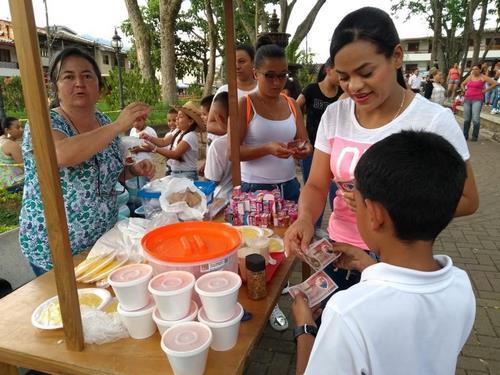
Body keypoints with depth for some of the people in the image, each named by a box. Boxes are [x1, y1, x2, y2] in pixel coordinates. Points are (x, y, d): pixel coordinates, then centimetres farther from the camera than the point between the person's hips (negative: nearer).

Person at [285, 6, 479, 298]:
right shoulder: (334, 115, -6)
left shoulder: (434, 121, -17)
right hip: (339, 251, 4)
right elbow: (317, 186, -3)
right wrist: (306, 218, -25)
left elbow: (467, 200, -10)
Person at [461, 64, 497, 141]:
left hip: (477, 100, -5)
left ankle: (475, 136, -3)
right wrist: (464, 90, 14)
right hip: (467, 99, 5)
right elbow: (462, 84, 30)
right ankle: (465, 135, 15)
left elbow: (495, 83, -6)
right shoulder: (469, 77, 13)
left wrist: (485, 90, -5)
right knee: (466, 119, 7)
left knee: (475, 119, -12)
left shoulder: (483, 77, -1)